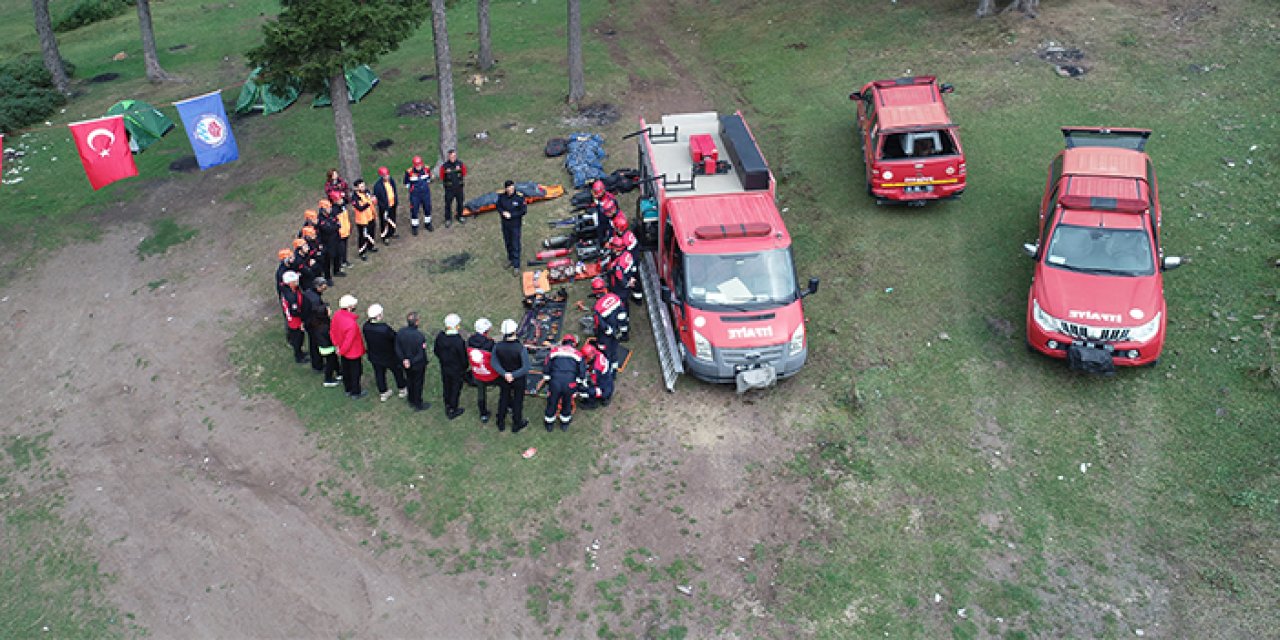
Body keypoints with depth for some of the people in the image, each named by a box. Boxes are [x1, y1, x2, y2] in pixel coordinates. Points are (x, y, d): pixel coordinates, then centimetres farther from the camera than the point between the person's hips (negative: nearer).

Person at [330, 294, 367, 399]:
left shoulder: (337, 315, -15)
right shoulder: (352, 324, -39)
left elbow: (332, 331, -1)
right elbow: (348, 341, -30)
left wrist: (337, 345, 10)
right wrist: (341, 351, -11)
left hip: (343, 351, 7)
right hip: (353, 352, -7)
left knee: (345, 370, 25)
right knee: (355, 372, 16)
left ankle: (348, 390, 46)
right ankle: (356, 393, 35)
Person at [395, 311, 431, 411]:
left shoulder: (400, 333, -17)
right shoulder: (419, 336, -33)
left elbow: (398, 350, -9)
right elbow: (421, 355, -28)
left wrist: (404, 359, -9)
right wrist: (411, 362, -16)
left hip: (406, 363, 5)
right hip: (418, 365, -5)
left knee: (410, 381, 27)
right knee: (418, 384, 16)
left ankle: (411, 401, 48)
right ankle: (418, 405, 34)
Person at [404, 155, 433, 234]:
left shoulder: (427, 169, -9)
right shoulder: (409, 172, -19)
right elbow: (406, 183, -3)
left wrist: (426, 185, 8)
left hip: (426, 193, 3)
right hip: (415, 195, -3)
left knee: (427, 209, 15)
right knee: (414, 210, 5)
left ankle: (428, 224, 36)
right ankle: (414, 227, 22)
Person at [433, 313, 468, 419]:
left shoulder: (440, 337, -16)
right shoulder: (459, 341, -33)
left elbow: (436, 351, 0)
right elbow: (463, 357, -21)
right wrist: (465, 367, -1)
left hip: (444, 368, 5)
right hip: (457, 370, -5)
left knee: (446, 388, 24)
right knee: (455, 390, 16)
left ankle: (447, 407, 44)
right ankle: (452, 411, 31)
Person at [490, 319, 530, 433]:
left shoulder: (497, 346, -23)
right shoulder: (521, 348, -33)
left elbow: (494, 363, -16)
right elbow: (526, 368, -29)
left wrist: (505, 374, -18)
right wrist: (513, 375, -22)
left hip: (503, 379, 3)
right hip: (518, 380, -3)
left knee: (503, 399, 26)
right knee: (517, 401, 21)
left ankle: (501, 423, 45)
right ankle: (516, 425, 41)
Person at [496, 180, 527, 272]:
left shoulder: (519, 197, -18)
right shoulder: (502, 196, -7)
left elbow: (523, 211, -14)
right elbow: (499, 206, 7)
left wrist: (511, 215, -20)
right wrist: (503, 212, -14)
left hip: (515, 224, -4)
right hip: (505, 223, 4)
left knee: (515, 245, -3)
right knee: (507, 242, 20)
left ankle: (516, 266, 3)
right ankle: (510, 259, 42)